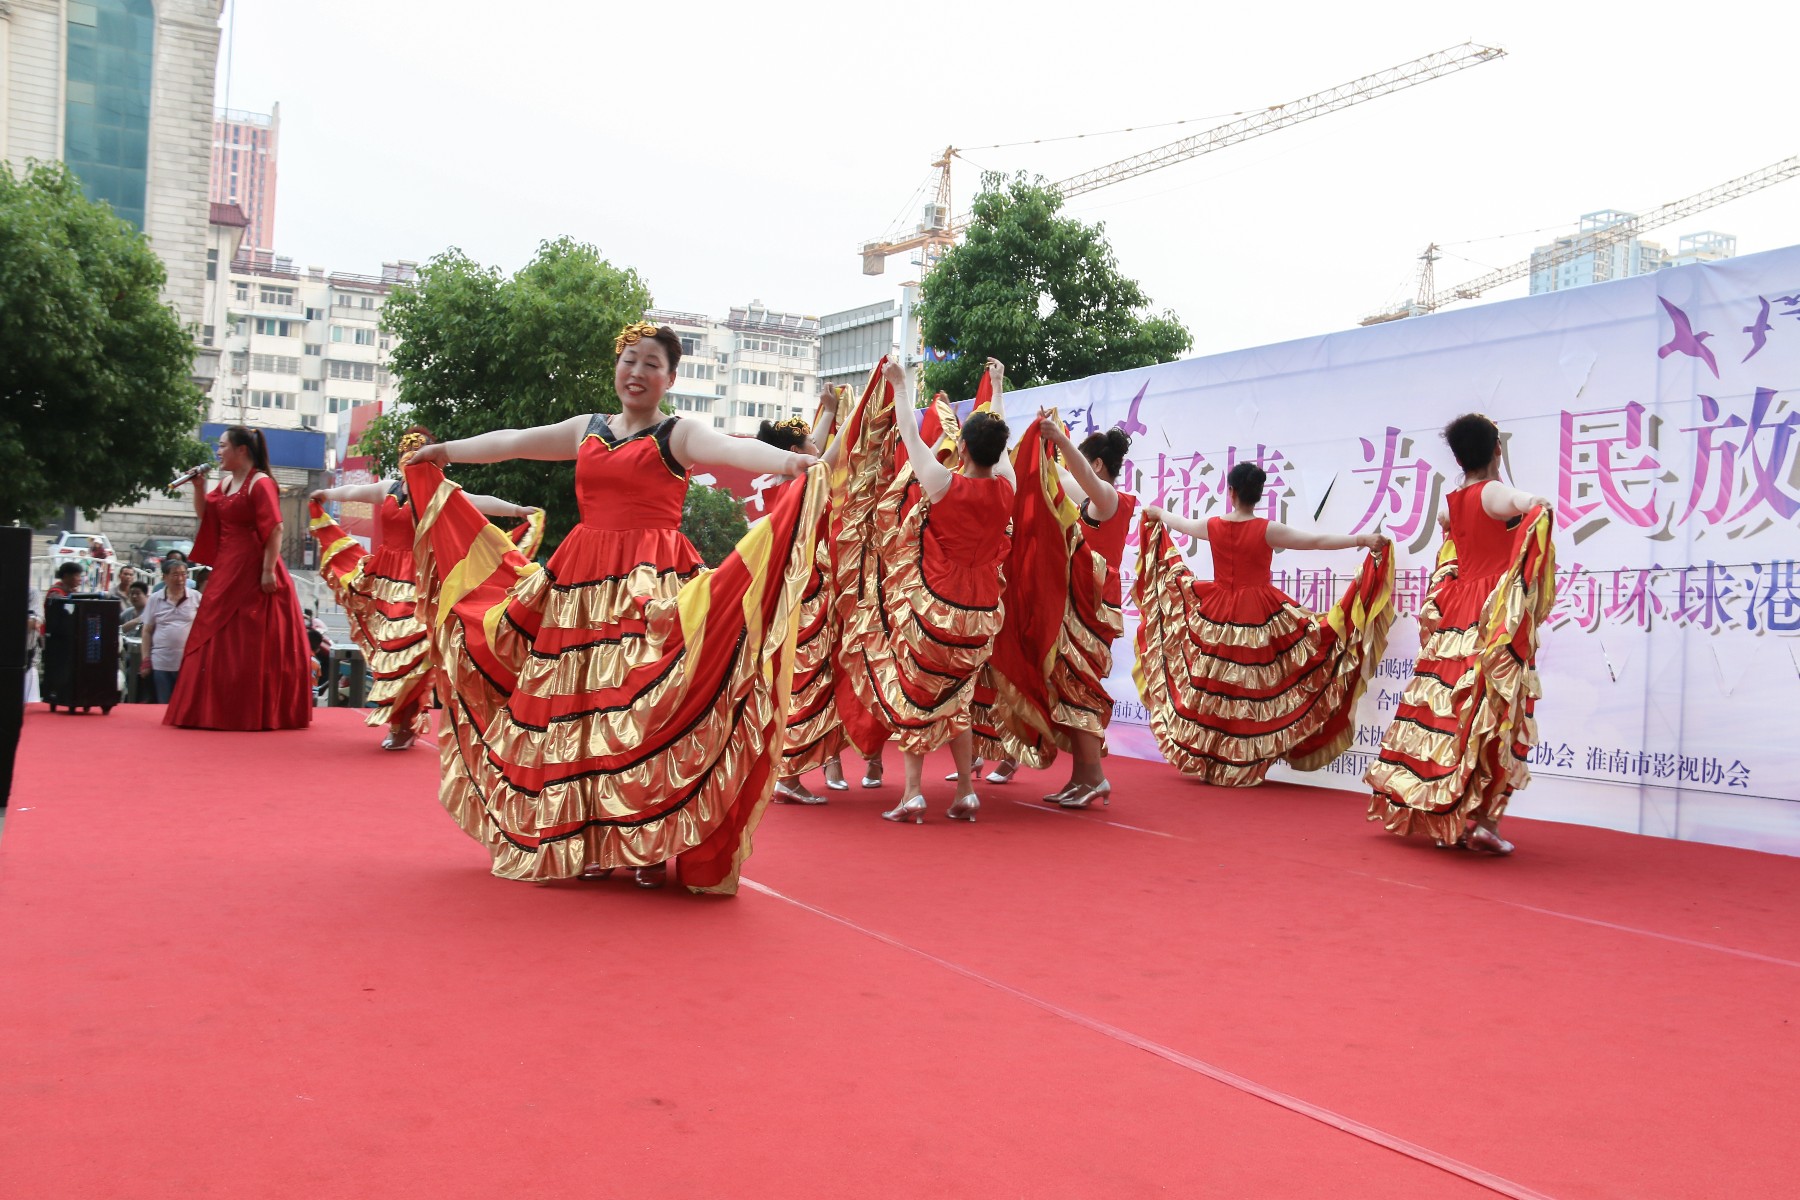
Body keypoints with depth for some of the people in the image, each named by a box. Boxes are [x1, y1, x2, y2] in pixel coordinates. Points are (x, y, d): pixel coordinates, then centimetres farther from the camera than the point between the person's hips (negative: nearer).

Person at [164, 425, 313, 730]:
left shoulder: (260, 483, -11)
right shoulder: (225, 483, 15)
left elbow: (275, 529, -18)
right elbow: (204, 515, 23)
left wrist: (268, 571, -23)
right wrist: (198, 486, 8)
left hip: (252, 573, -9)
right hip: (227, 571, 9)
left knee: (249, 645, -5)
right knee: (218, 643, 12)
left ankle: (254, 713, 3)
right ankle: (222, 710, 19)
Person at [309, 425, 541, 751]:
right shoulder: (389, 489, 13)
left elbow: (477, 502, -15)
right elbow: (354, 491, 31)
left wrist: (516, 509, -26)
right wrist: (326, 495, 49)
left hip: (418, 582, -6)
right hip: (385, 578, 6)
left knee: (409, 649, -9)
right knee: (386, 647, 6)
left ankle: (404, 724, -1)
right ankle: (398, 723, 15)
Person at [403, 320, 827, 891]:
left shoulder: (679, 433, 1)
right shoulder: (586, 430, 18)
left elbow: (730, 448, -18)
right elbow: (511, 442, 27)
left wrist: (789, 462, -37)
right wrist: (439, 452, 37)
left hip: (654, 585, -5)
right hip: (582, 584, 5)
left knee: (648, 709, -11)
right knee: (579, 709, 4)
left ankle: (652, 845, -4)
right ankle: (590, 839, 14)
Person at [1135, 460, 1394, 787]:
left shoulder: (1213, 526, -1)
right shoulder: (1268, 530, -11)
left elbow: (1179, 523, 19)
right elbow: (1317, 541, -13)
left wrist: (1156, 512, 39)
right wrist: (1361, 539, -7)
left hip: (1216, 615, 3)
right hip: (1260, 617, -3)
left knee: (1212, 689, 11)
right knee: (1251, 692, 3)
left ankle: (1203, 760, 18)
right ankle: (1239, 766, 4)